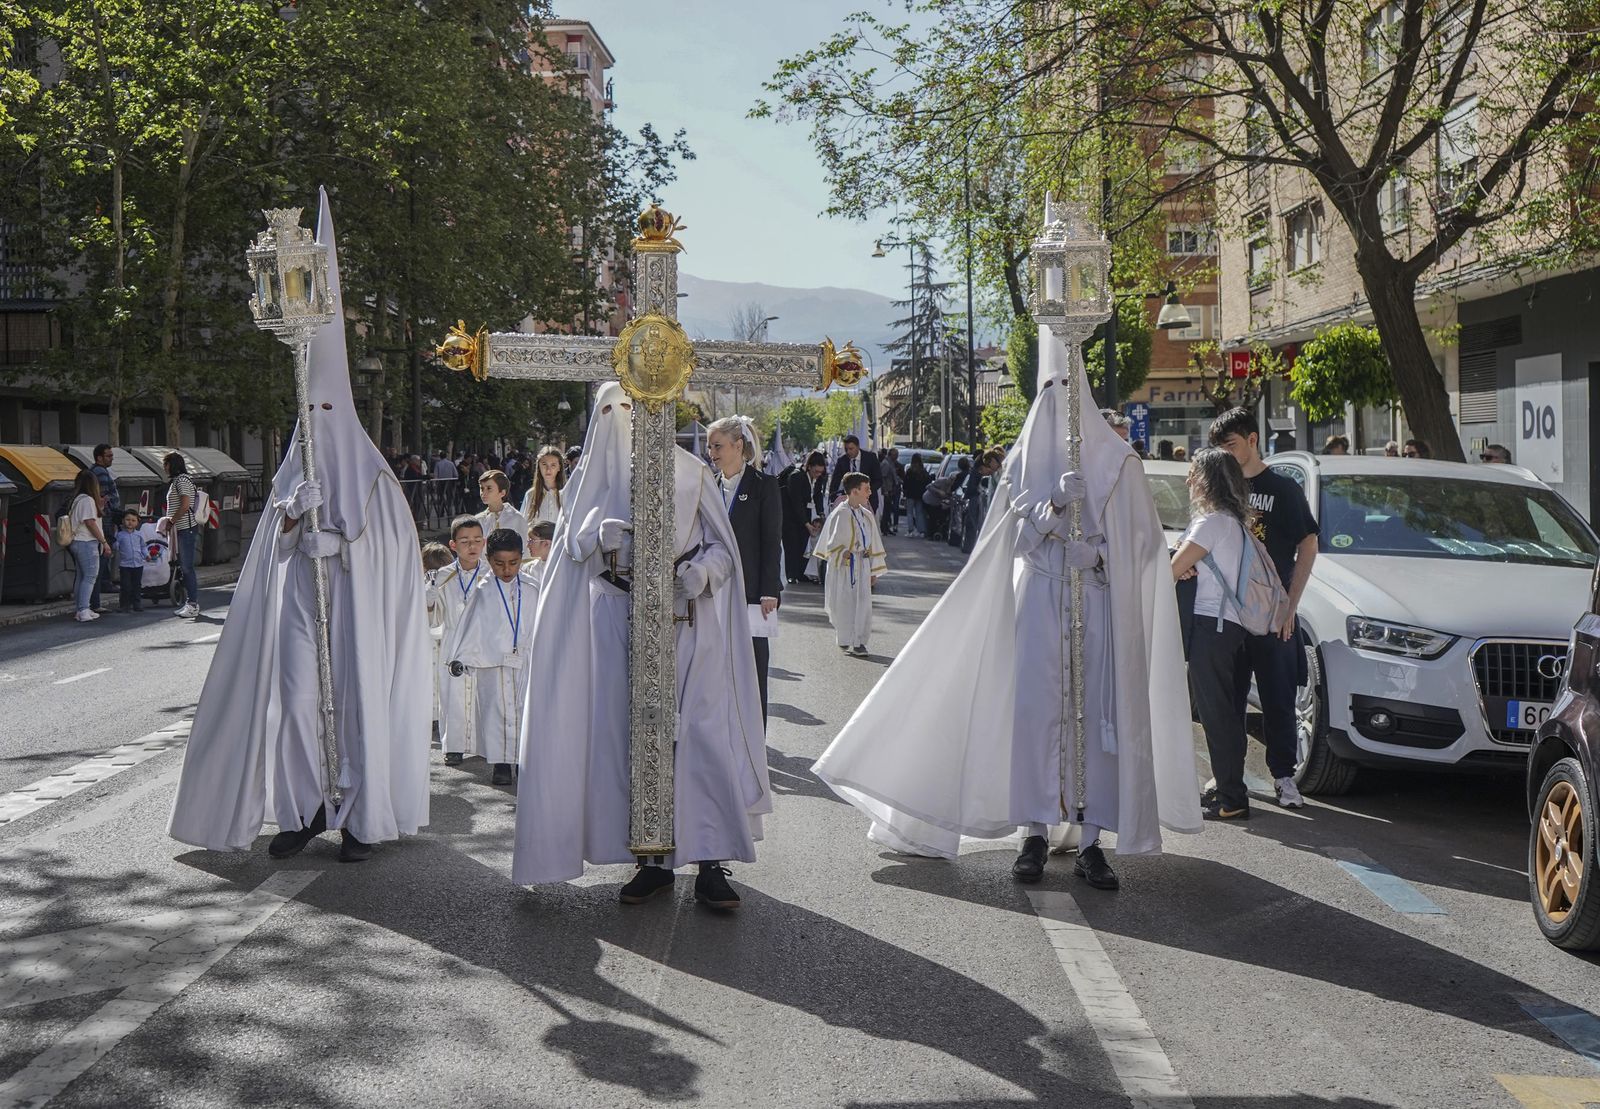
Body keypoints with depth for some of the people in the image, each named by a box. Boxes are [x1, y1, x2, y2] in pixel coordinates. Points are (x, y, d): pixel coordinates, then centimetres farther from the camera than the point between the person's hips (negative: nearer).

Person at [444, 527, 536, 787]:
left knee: (525, 711, 3)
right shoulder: (482, 592, 0)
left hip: (525, 662, 2)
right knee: (495, 712, 1)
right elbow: (469, 625, 1)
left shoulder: (531, 590, 6)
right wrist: (459, 657, -2)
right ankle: (501, 763, 8)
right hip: (491, 663, -2)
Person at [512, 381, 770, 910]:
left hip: (689, 619, -2)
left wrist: (701, 572, -13)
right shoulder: (596, 476, 13)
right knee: (633, 733, 0)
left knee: (700, 731, -8)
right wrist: (600, 535, -12)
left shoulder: (690, 471, 8)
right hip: (619, 622, 2)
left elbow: (721, 545, 8)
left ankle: (709, 862, -5)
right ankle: (655, 859, 8)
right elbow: (572, 545, 10)